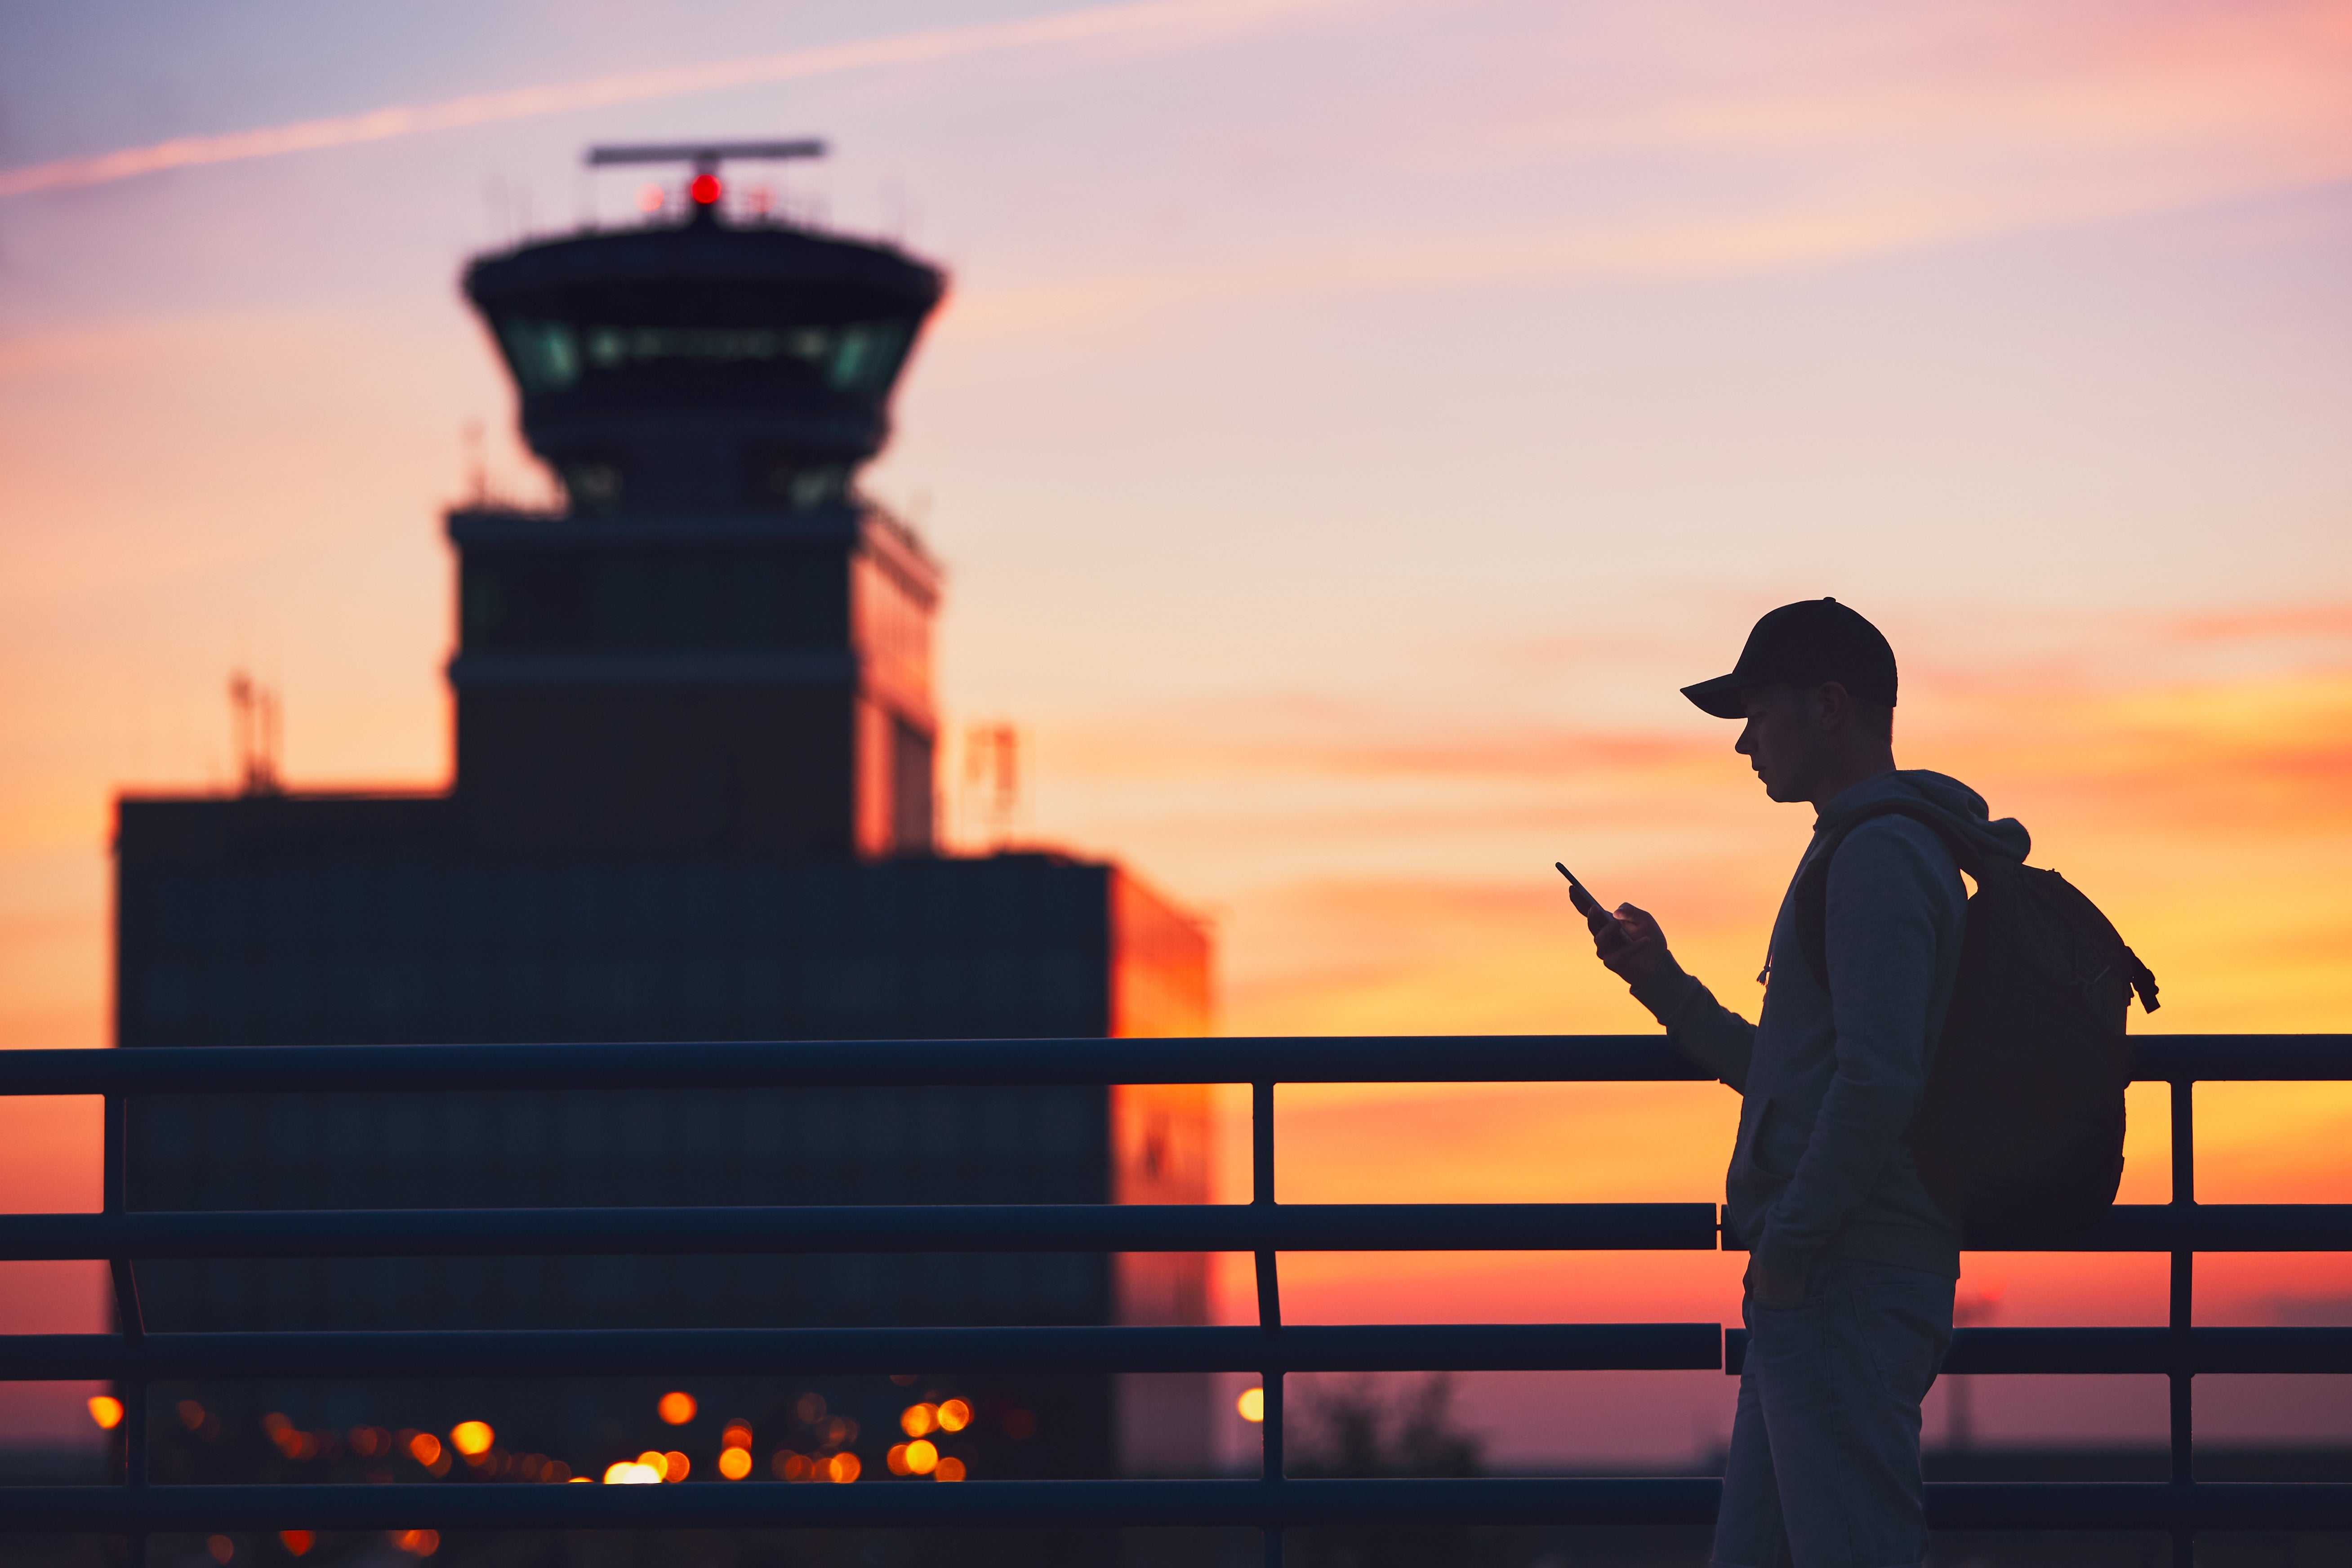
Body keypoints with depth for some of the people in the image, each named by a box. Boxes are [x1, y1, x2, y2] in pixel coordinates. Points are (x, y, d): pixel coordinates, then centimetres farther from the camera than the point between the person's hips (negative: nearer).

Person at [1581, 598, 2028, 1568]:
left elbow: (1879, 1082, -22)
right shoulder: (1875, 850, 23)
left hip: (1846, 1286, -11)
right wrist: (1663, 983, 23)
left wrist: (1788, 1241, -17)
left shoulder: (1880, 856, -11)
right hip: (1827, 1289, 11)